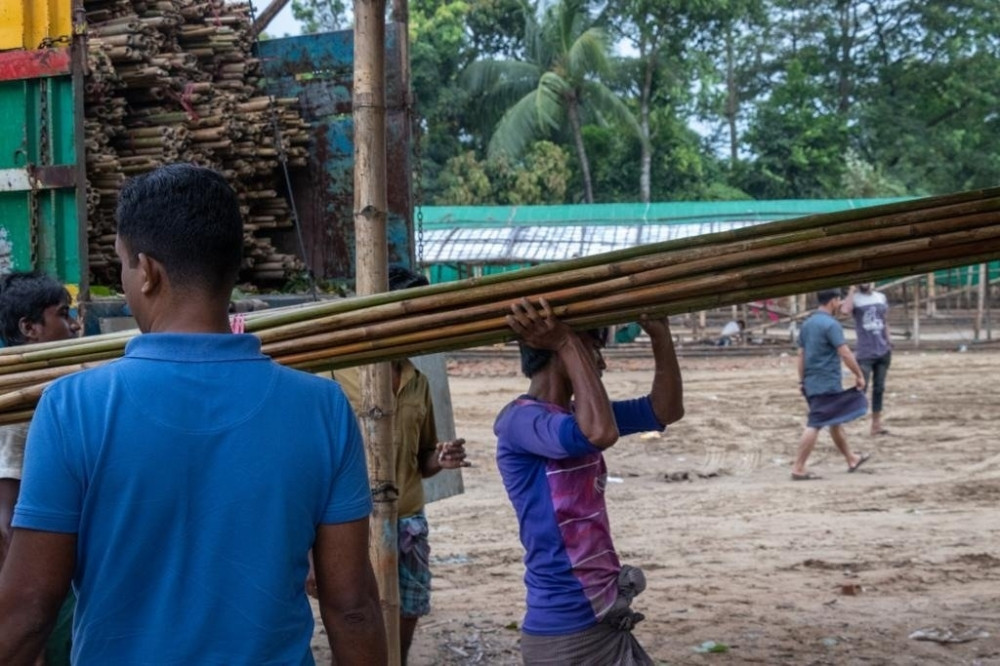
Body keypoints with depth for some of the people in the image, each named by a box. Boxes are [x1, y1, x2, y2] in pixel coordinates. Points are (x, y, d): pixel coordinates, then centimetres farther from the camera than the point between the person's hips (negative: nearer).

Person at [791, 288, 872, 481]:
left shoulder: (807, 324, 11)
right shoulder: (830, 324, -15)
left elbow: (801, 354, 14)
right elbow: (845, 354, -18)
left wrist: (802, 381, 18)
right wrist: (859, 375, -9)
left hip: (812, 382, 9)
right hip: (827, 383, -9)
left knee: (836, 422, 20)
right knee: (815, 425, -9)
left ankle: (851, 459, 32)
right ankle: (798, 469, -11)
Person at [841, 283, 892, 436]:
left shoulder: (881, 297, 10)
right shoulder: (855, 298, -4)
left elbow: (885, 322, 17)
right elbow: (845, 310, -27)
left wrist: (889, 344, 13)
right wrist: (852, 290, -18)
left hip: (883, 351, 5)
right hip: (865, 353, -5)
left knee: (879, 388, 9)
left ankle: (876, 425, 15)